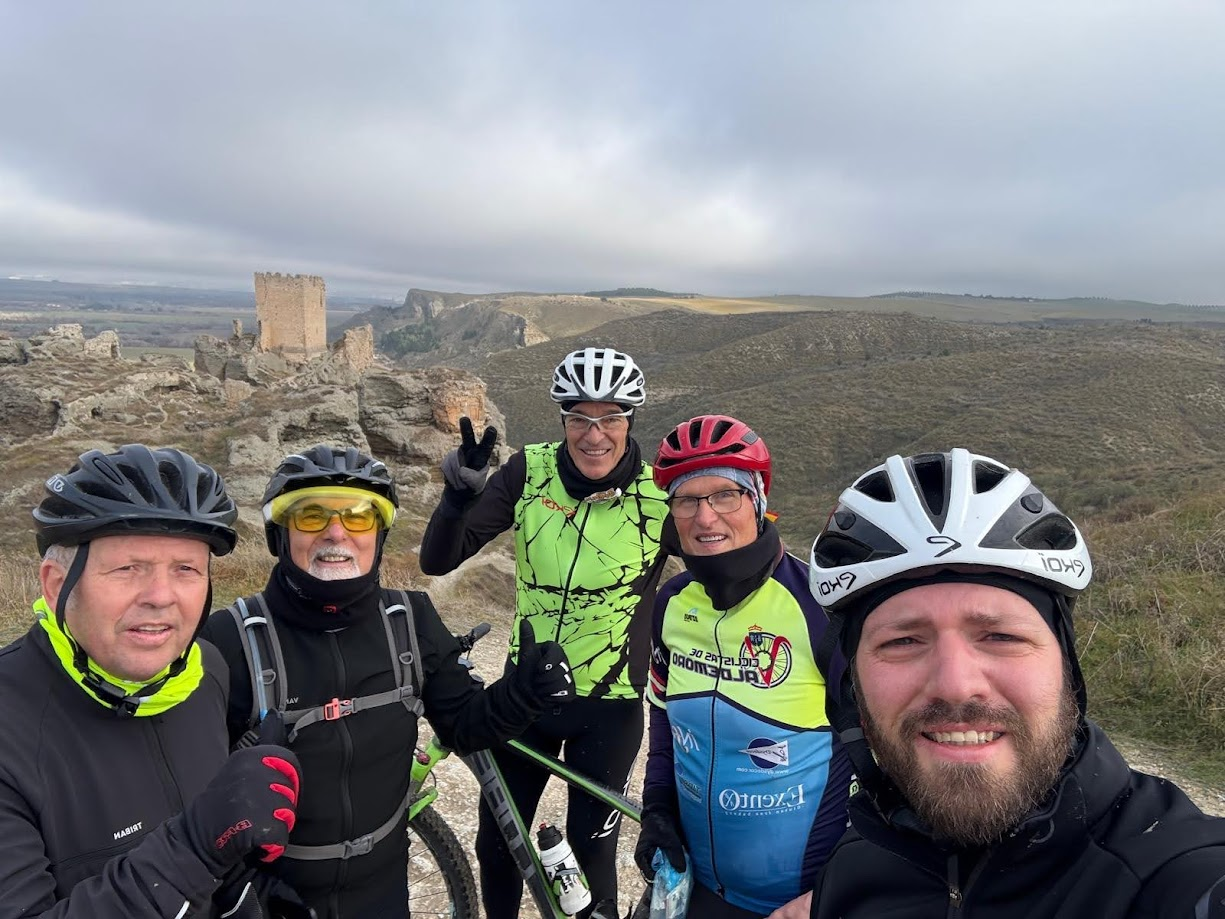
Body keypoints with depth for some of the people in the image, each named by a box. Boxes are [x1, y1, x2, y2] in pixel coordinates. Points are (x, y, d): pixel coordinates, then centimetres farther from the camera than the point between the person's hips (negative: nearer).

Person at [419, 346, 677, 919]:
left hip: (609, 704, -2)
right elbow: (437, 561, -14)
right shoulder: (531, 470, -11)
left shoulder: (659, 494, -16)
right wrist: (459, 492, -30)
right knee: (495, 844, 18)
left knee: (590, 851, 12)